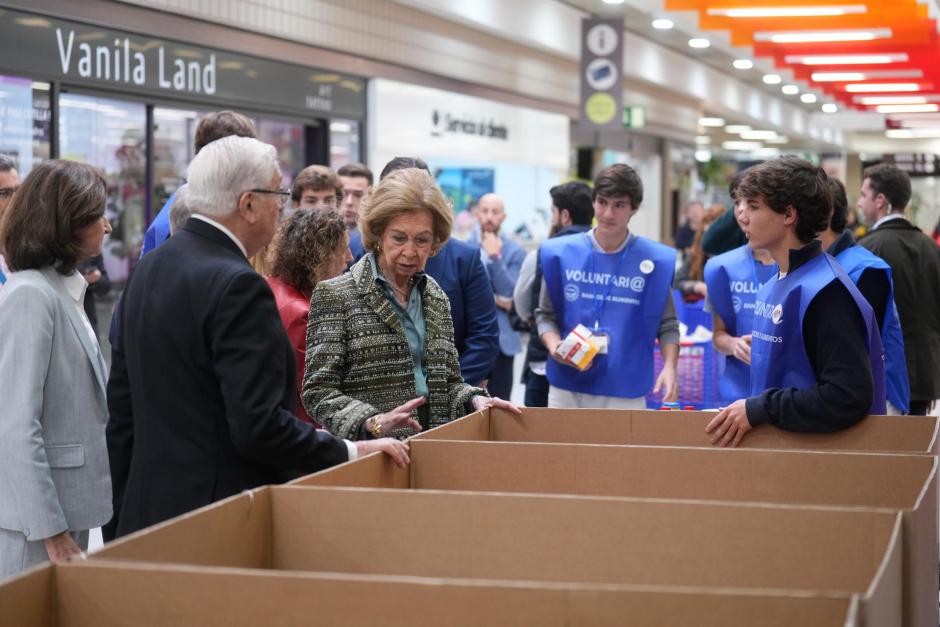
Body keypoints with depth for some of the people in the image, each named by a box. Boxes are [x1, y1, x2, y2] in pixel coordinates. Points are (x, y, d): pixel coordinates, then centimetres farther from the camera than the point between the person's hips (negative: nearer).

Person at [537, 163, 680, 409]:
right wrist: (555, 346, -10)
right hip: (566, 388, 1)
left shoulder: (656, 260, -2)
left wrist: (669, 366, -11)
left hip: (626, 392, -1)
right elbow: (546, 314, 9)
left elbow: (667, 325, 5)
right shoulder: (560, 253, 1)